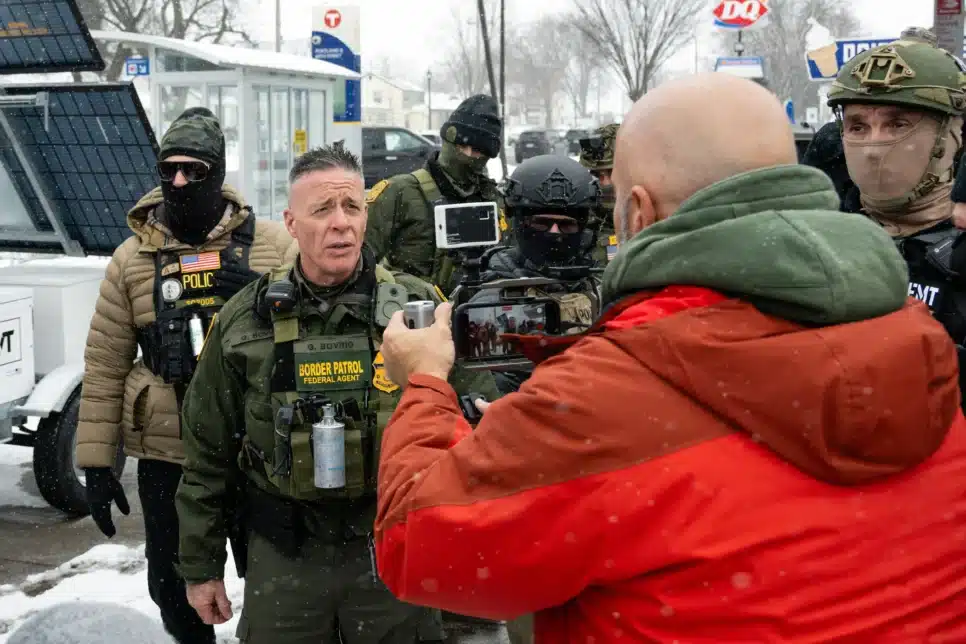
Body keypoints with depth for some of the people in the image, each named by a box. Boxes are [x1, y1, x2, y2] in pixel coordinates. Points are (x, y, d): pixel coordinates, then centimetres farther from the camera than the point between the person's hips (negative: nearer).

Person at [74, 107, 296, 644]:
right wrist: (97, 461, 1)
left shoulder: (273, 246, -2)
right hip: (167, 458, 2)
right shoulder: (132, 259, 1)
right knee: (174, 589, 15)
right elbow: (105, 366, 2)